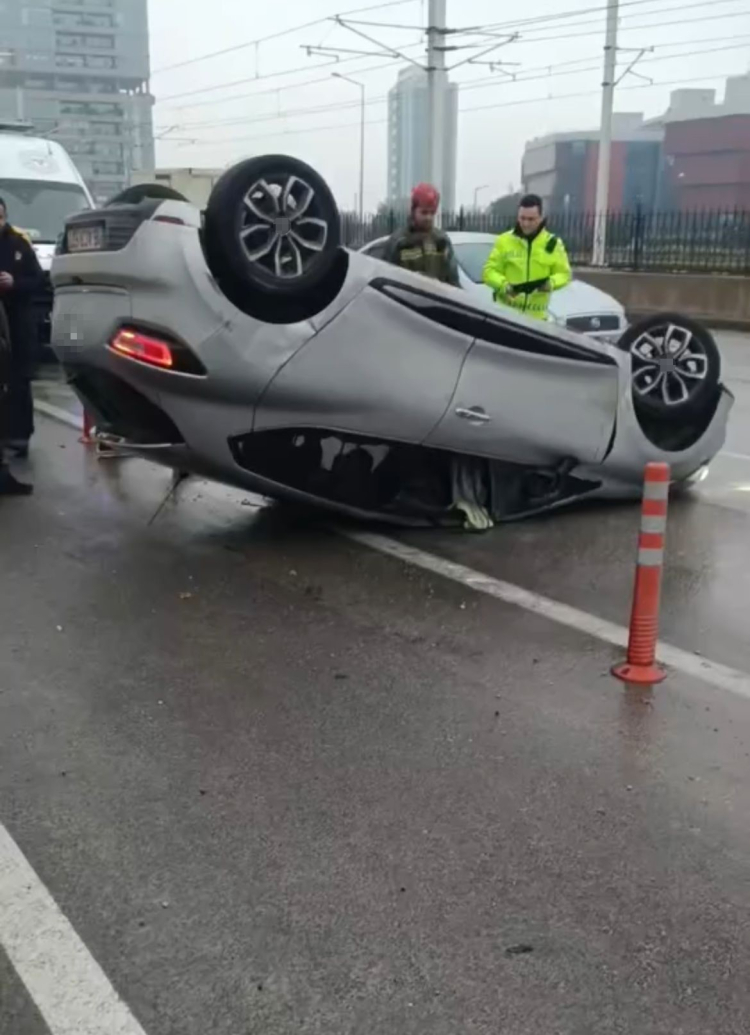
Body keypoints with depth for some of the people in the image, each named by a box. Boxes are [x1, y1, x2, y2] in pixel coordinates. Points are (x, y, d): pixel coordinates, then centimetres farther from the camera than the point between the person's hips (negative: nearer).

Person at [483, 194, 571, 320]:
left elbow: (564, 273, 8)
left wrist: (551, 283, -14)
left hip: (536, 316, 1)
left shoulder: (553, 244, 5)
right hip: (505, 312, -1)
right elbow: (489, 271, 1)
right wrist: (503, 284, -19)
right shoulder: (504, 240, 2)